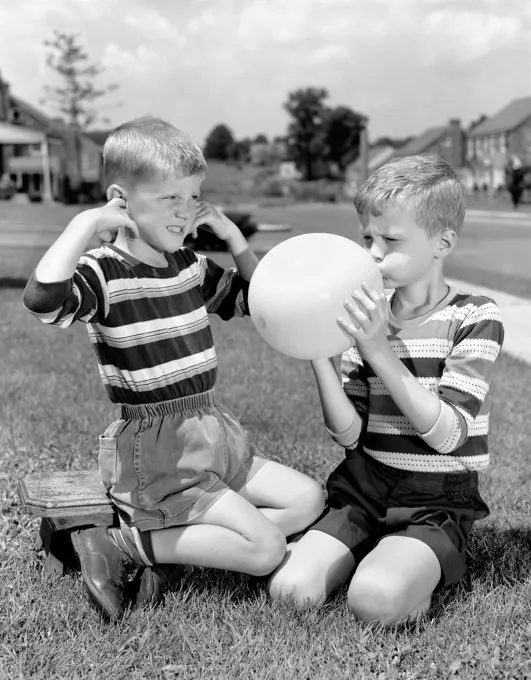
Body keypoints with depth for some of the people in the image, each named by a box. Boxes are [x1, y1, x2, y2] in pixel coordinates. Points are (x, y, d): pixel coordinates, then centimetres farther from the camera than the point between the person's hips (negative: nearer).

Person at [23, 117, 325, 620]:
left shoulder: (191, 266, 8)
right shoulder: (104, 271, -15)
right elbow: (43, 298, -38)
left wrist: (233, 235, 7)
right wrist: (87, 221, -27)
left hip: (214, 435, 8)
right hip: (156, 452, -8)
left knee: (308, 500, 7)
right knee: (266, 549, -14)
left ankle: (173, 541, 1)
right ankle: (117, 544, -5)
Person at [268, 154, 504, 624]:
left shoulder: (475, 317, -7)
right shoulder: (366, 317, 6)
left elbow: (448, 435, -18)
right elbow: (349, 435, -1)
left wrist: (381, 353, -24)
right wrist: (318, 353, -13)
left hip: (436, 502, -4)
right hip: (364, 492, 4)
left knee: (375, 598, -30)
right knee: (289, 590, -15)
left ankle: (416, 572, 2)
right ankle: (383, 556, 9)